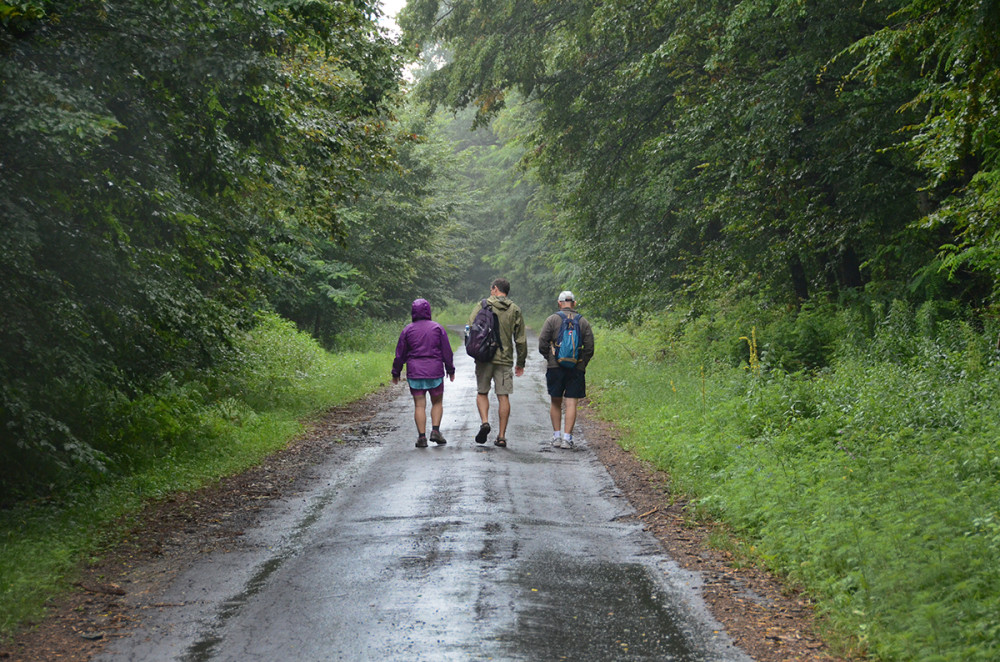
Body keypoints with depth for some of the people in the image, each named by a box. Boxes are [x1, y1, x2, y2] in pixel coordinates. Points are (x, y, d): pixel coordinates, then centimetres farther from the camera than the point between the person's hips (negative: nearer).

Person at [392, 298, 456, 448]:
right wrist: (450, 369, 13)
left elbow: (400, 354, 4)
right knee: (437, 402, 14)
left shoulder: (407, 330, 1)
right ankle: (435, 430, -1)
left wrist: (396, 373, 13)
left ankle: (422, 437, -2)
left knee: (419, 405, 2)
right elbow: (447, 351, 3)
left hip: (415, 373, 0)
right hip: (435, 371, 0)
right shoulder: (437, 328, 0)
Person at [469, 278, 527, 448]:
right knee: (503, 396, 2)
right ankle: (501, 436, 1)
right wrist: (521, 362, 14)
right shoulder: (515, 310, 6)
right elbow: (520, 339, 6)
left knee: (482, 392, 13)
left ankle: (485, 422, -9)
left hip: (484, 357, -1)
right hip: (505, 360, 1)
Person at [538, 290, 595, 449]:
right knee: (571, 403, 0)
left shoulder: (552, 319, 1)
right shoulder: (583, 321, 6)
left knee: (556, 402, 11)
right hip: (576, 369, 1)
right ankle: (567, 438, -5)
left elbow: (542, 344, -3)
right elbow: (590, 348, 3)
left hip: (555, 367, 0)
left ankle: (556, 436, 14)